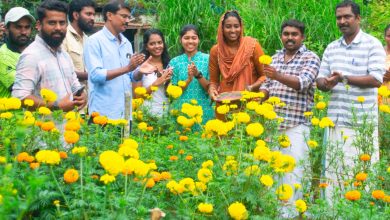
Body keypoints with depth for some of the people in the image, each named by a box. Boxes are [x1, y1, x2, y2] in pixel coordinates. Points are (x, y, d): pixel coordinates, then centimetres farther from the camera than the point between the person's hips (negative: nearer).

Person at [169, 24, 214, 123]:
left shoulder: (207, 59, 0)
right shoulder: (175, 62, 3)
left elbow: (210, 89, -2)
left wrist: (198, 75, -17)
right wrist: (189, 79, -15)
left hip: (204, 112, -1)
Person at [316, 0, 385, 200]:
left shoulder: (372, 45, -3)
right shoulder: (331, 48, 13)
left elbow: (376, 79, -13)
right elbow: (320, 80, 12)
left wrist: (344, 78, -23)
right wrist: (327, 83, -13)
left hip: (363, 122, -5)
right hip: (336, 121, 5)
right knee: (333, 171, 7)